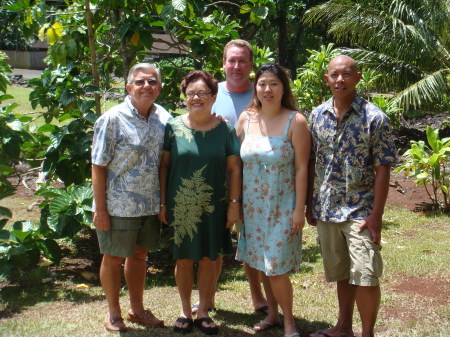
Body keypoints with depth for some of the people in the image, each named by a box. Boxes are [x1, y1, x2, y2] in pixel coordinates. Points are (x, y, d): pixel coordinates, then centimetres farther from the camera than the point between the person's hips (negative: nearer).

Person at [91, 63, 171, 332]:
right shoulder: (113, 119, -14)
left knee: (139, 255, 18)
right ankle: (114, 313, 28)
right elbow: (98, 166, -12)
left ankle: (137, 309, 35)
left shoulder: (164, 118, 1)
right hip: (118, 206, -5)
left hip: (151, 206, 5)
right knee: (114, 259, 10)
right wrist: (100, 208, -14)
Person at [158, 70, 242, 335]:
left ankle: (203, 312, 25)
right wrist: (162, 203, -1)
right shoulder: (174, 127, -2)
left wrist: (234, 203, -4)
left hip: (213, 207, 0)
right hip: (180, 207, 0)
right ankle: (186, 311, 26)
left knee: (209, 259, 9)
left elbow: (234, 169, 1)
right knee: (184, 259, 9)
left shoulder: (225, 129, -1)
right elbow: (164, 166, 1)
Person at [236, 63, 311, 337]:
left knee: (276, 268, -5)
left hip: (282, 206, -4)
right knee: (262, 264, 13)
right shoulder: (246, 119, 2)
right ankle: (272, 314, 30)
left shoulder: (295, 121, -9)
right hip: (253, 205, 4)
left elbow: (301, 168, -10)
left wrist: (299, 209, -12)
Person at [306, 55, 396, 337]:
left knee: (365, 277, -6)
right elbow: (312, 163, 10)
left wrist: (376, 215, -14)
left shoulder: (375, 118, -9)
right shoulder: (317, 115, 5)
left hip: (359, 211, -4)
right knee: (340, 274, 17)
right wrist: (310, 205, 9)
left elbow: (382, 170, -10)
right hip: (326, 210, 5)